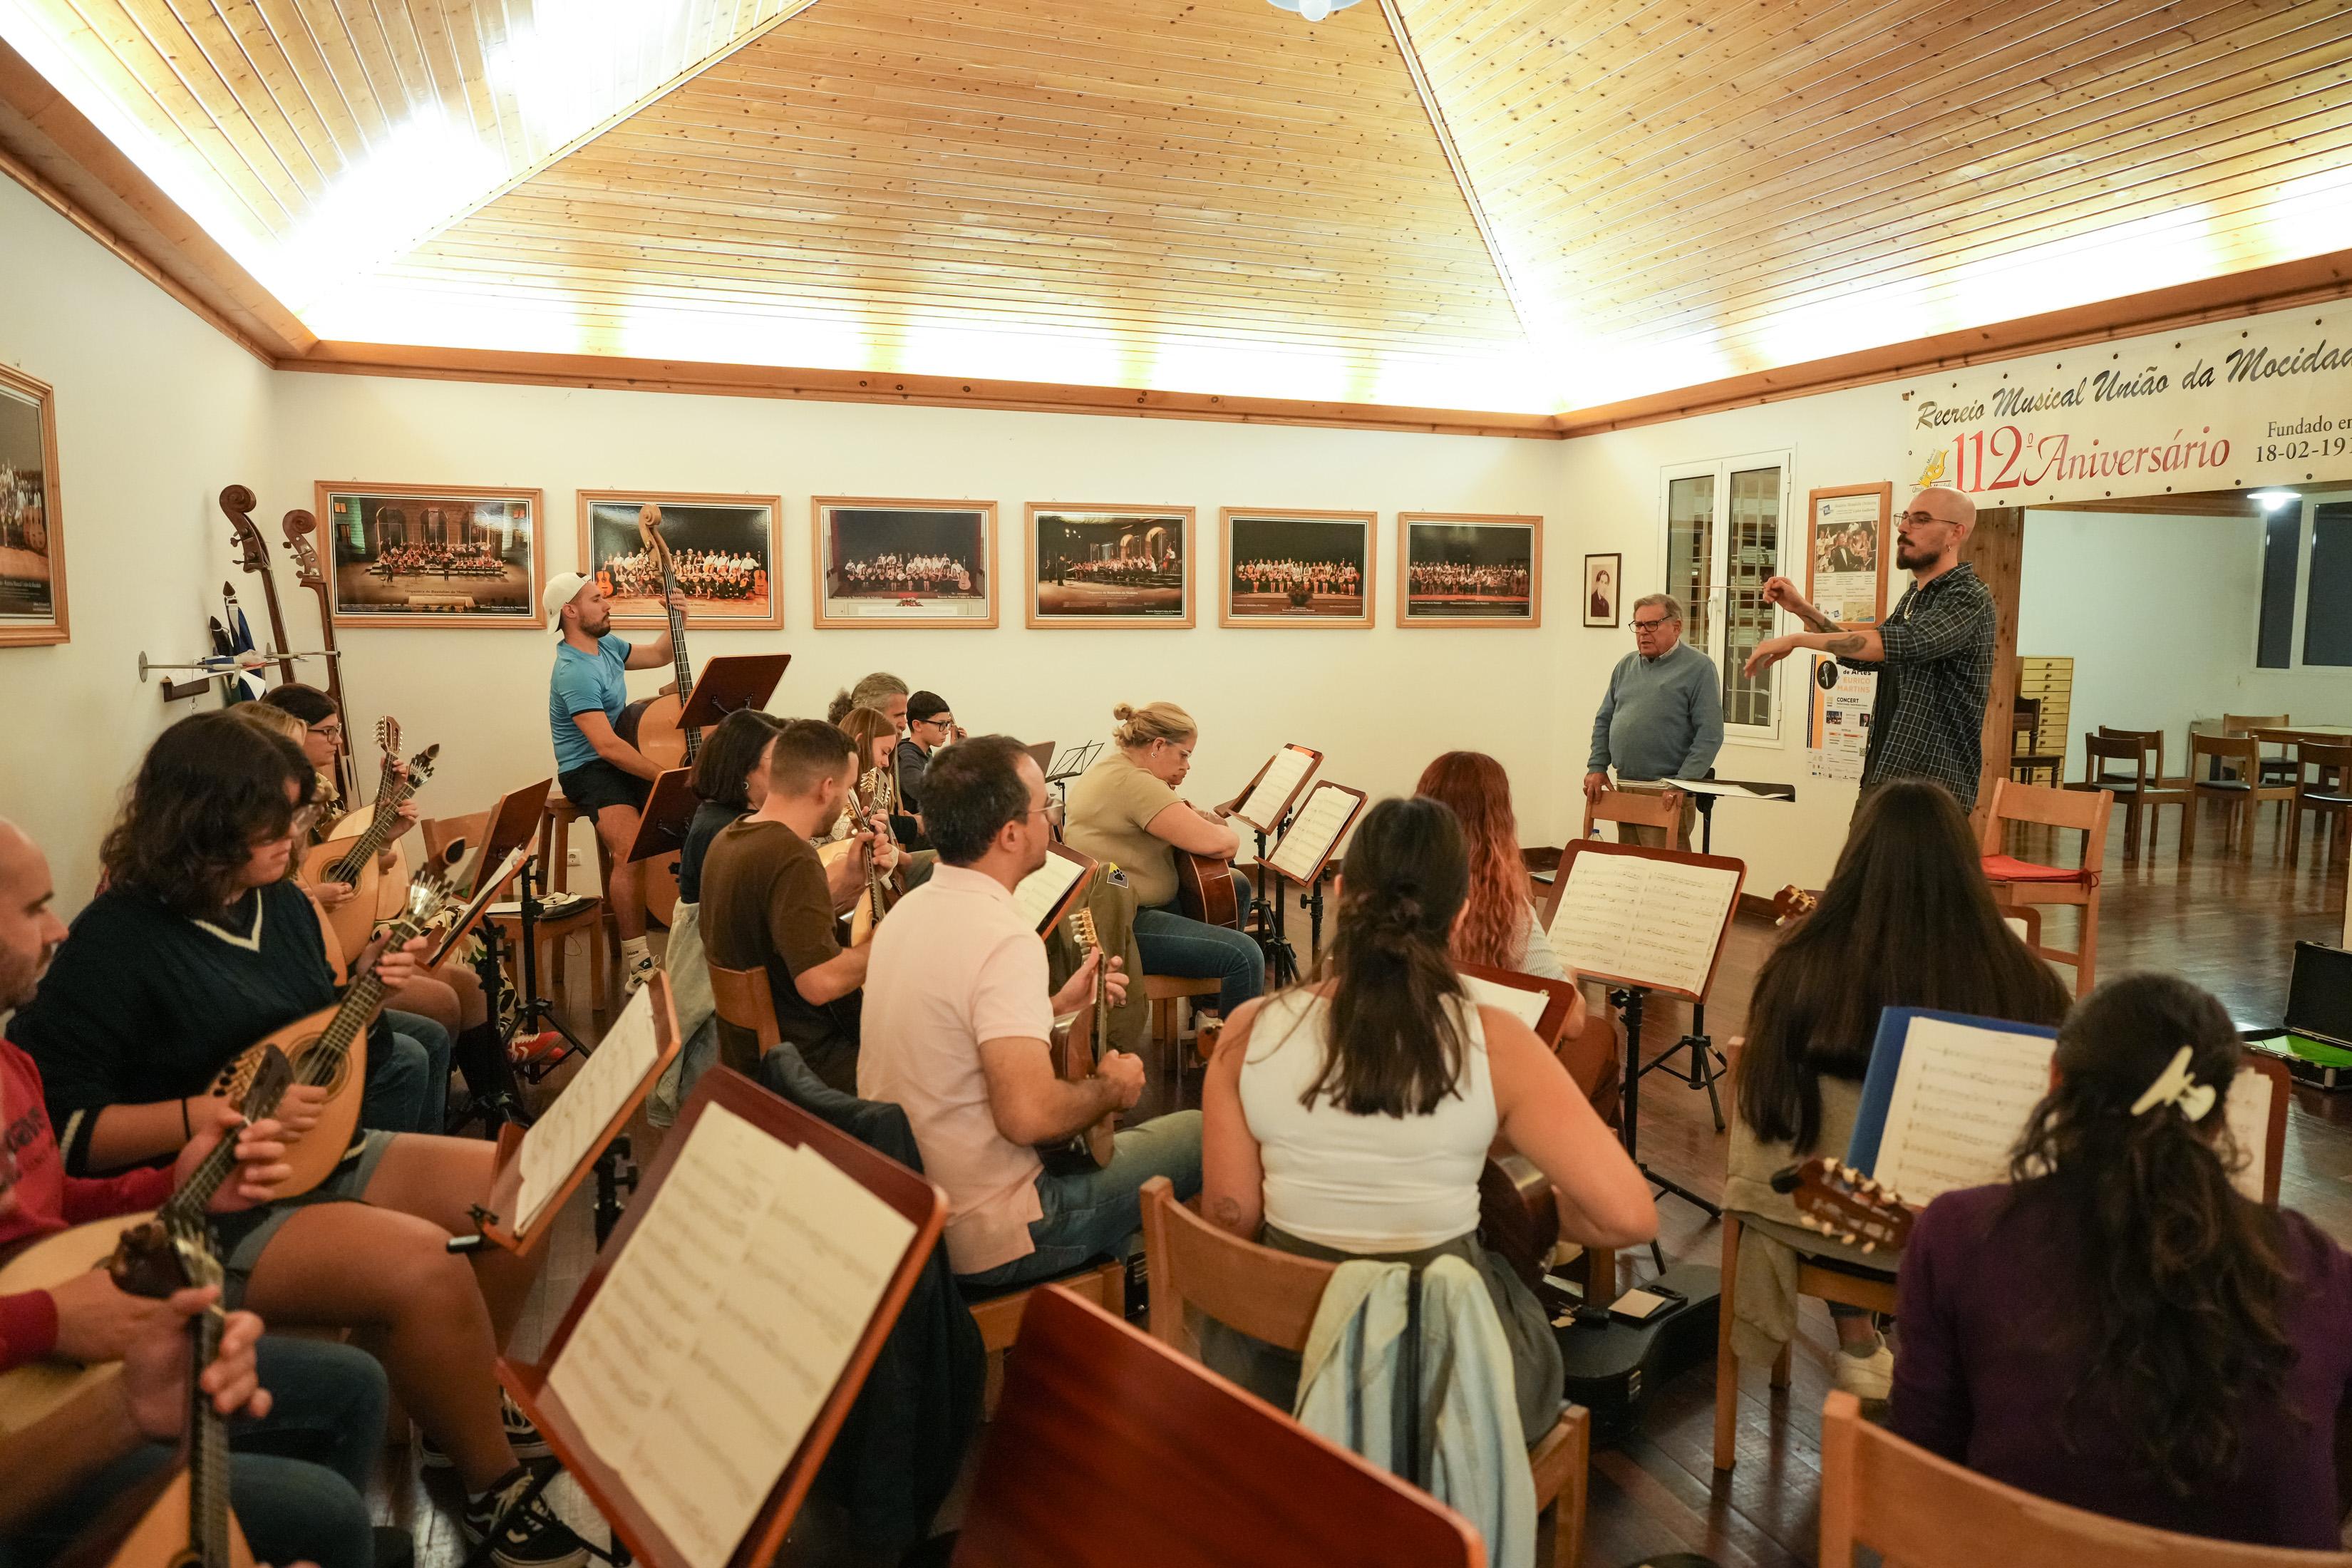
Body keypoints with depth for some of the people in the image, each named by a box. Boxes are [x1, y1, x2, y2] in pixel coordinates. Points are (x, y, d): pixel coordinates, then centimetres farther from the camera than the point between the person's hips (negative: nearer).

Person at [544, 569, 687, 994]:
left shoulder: (606, 645, 8)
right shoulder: (573, 672, -20)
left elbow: (657, 655, 26)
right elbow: (606, 745, -27)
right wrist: (664, 776, -28)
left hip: (625, 761, 9)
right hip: (588, 772, -9)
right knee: (633, 849, -31)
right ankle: (635, 961, -22)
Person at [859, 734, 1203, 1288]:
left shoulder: (908, 910, 3)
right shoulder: (1004, 940, -26)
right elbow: (1029, 1114, -33)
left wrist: (1059, 1004, 14)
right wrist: (1112, 1088, -14)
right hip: (983, 1244, -9)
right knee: (1203, 1133, 0)